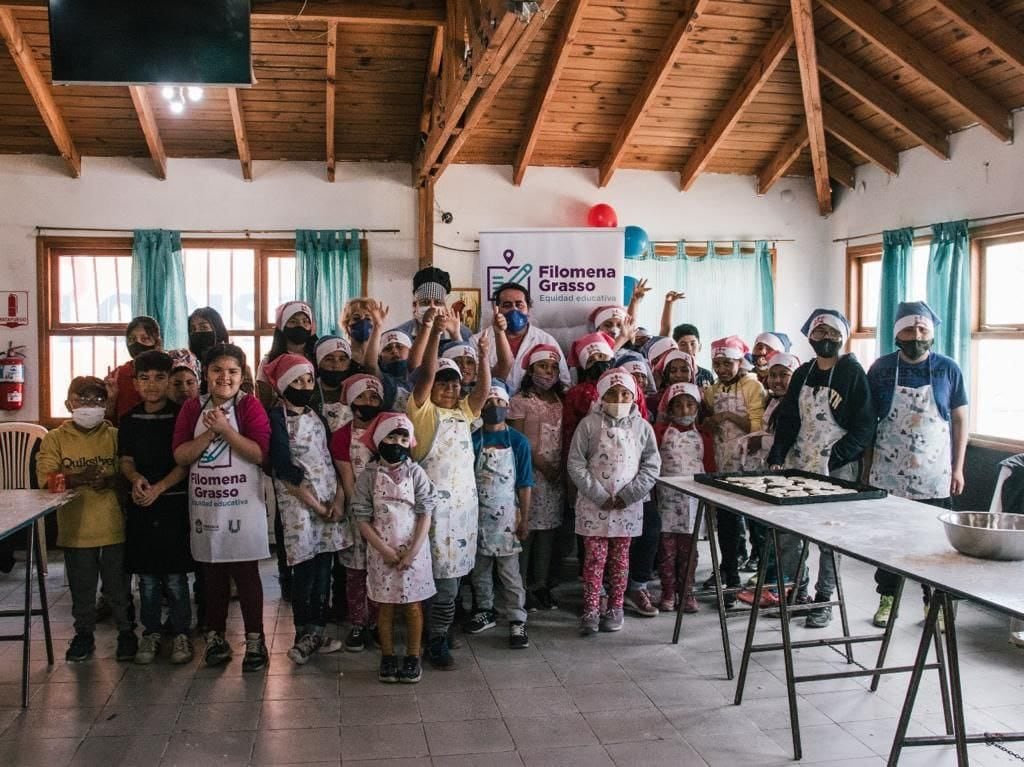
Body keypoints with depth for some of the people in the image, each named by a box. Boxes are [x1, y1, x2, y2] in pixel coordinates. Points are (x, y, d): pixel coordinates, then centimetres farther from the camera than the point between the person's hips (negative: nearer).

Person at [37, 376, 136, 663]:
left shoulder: (115, 436, 2)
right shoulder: (56, 439, 1)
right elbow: (45, 478, -11)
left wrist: (110, 481, -23)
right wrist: (78, 478, -26)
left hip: (114, 525, 0)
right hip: (75, 527, 1)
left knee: (118, 583, 9)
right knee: (81, 586, 12)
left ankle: (126, 631, 24)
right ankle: (83, 633, 29)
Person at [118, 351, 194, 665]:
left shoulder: (181, 415, -4)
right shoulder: (130, 420, 7)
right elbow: (126, 460, 10)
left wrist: (159, 488, -17)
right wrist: (136, 479, -11)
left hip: (174, 501, -3)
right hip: (140, 504, 3)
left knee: (175, 576, 0)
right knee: (146, 576, 9)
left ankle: (181, 633, 14)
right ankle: (151, 632, 22)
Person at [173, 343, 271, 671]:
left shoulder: (249, 406, -4)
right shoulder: (192, 408, 7)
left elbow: (261, 453, -13)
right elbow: (180, 455, -2)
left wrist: (225, 430, -18)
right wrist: (209, 433, -14)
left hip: (242, 505, -3)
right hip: (205, 505, 4)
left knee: (245, 572, 2)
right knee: (212, 573, 12)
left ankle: (255, 639, 11)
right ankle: (215, 637, 24)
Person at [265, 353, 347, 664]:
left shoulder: (317, 415, 13)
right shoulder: (277, 417, -4)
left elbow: (334, 458, 10)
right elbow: (283, 467, -12)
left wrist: (339, 497, -4)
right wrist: (315, 504, -11)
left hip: (330, 500, 5)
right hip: (297, 501, -5)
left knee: (324, 566, 5)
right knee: (305, 568, -4)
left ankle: (317, 632, 14)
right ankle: (305, 634, 8)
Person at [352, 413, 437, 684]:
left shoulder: (415, 473, -4)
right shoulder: (369, 475, -4)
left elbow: (425, 514, -6)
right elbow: (363, 519, -5)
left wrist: (412, 551, -14)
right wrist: (385, 550, -12)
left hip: (413, 549, 0)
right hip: (381, 550, 0)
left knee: (413, 605, 7)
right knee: (385, 606, 10)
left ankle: (413, 658, 19)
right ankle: (388, 657, 22)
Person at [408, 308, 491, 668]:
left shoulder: (463, 412, 16)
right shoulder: (422, 410, -1)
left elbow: (484, 390, 1)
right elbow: (426, 374, -14)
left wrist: (483, 357, -15)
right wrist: (434, 332, -23)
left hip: (465, 500, 6)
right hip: (434, 500, -6)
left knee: (452, 571, 9)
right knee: (439, 572, -7)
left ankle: (438, 633, 20)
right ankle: (436, 640, 2)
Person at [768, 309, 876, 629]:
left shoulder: (852, 372, -4)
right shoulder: (803, 374, 12)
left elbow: (864, 426, -7)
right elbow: (787, 419, 14)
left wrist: (834, 459, -15)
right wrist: (777, 458, 2)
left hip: (838, 468, -5)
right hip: (800, 464, 5)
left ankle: (824, 599, 11)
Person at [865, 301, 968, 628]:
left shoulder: (948, 369, 0)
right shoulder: (881, 369, 0)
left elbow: (960, 420, 5)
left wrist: (958, 468, 1)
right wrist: (866, 467, 2)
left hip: (934, 476, 0)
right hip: (888, 475, 0)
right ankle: (887, 598, 22)